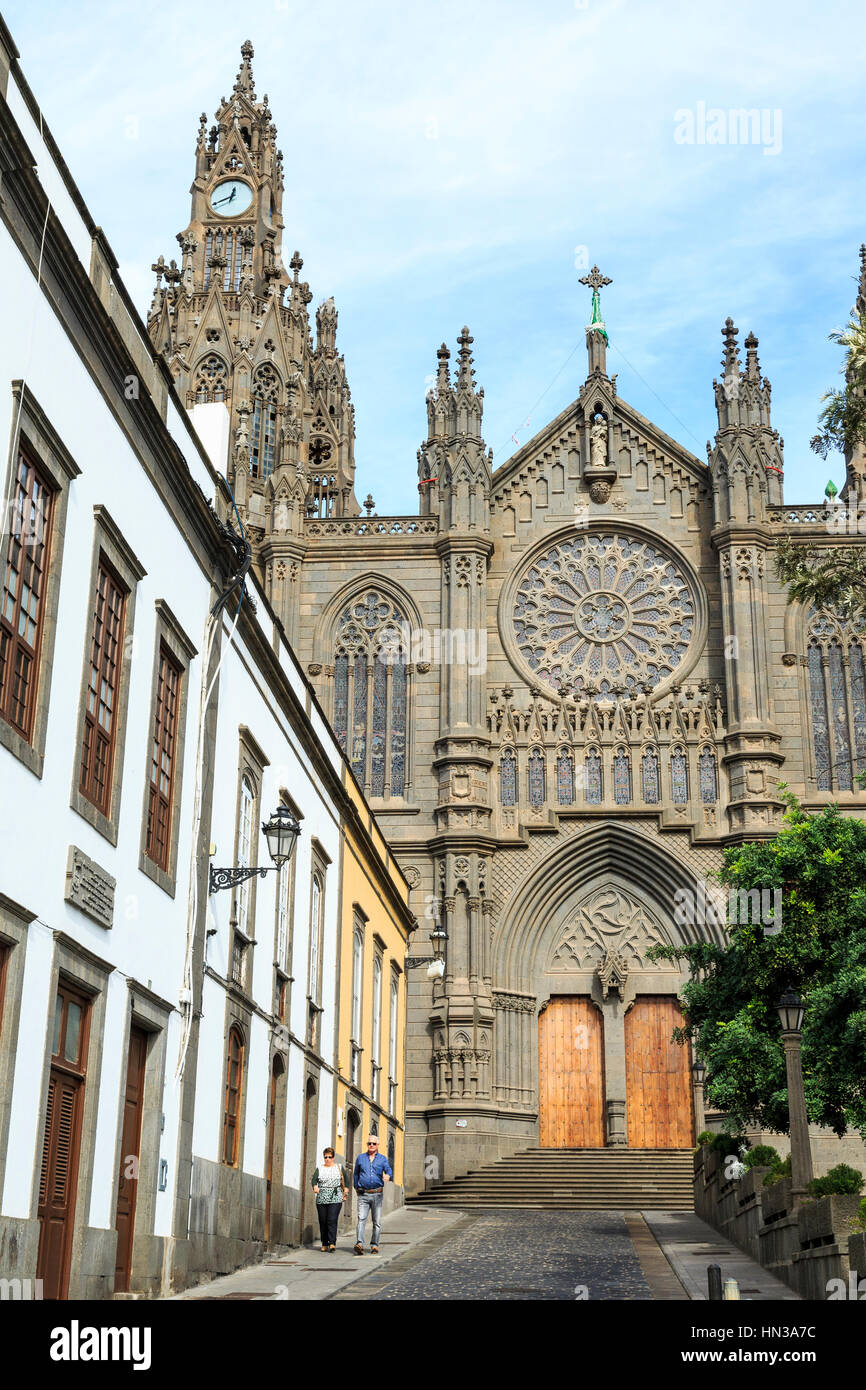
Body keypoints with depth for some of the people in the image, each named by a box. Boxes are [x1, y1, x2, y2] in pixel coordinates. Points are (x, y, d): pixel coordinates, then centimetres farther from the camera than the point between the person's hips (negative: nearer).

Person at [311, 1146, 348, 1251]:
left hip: (335, 1199, -2)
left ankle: (332, 1243, -15)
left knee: (332, 1221, -13)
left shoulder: (339, 1168, 10)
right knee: (323, 1222, 1)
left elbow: (345, 1180, 16)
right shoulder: (319, 1169, 10)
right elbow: (314, 1180, -4)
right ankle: (324, 1244, 10)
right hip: (321, 1199, 2)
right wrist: (315, 1186, -24)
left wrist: (345, 1191, 7)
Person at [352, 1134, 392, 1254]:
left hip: (377, 1194, 0)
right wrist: (356, 1187, 16)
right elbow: (356, 1173, 21)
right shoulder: (360, 1158, 11)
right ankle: (359, 1244, -24)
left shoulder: (383, 1159, 6)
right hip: (363, 1195, 0)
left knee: (377, 1222, 4)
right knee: (361, 1219, -14)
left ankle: (374, 1245, 14)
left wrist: (388, 1176, -30)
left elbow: (389, 1171, -7)